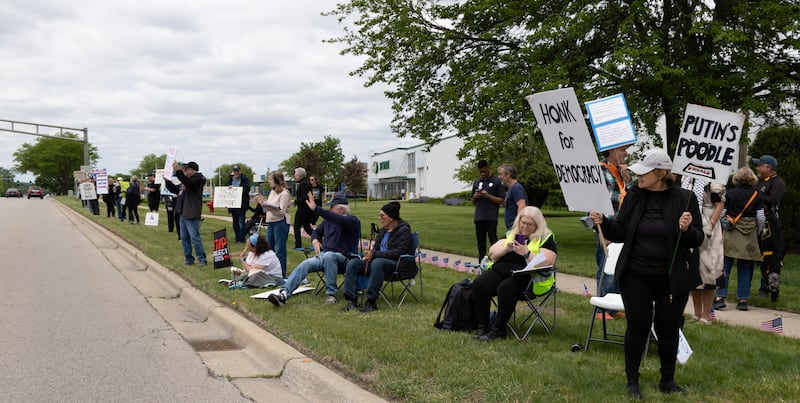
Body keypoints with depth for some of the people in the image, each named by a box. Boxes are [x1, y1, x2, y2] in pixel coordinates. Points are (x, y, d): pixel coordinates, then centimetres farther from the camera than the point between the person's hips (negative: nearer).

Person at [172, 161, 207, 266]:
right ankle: (189, 259, 16)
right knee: (184, 238, 10)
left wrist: (178, 171, -35)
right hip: (183, 214, 10)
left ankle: (202, 259, -6)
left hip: (192, 215, -10)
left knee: (194, 237, -11)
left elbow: (189, 184, -29)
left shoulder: (197, 179, -8)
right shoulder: (187, 180, 19)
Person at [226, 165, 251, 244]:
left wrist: (235, 188, -17)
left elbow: (247, 189, -12)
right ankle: (237, 238, 18)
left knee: (241, 222, -8)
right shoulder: (230, 179, 14)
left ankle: (241, 239, -4)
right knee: (235, 222, 10)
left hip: (241, 204, -5)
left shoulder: (245, 179, 0)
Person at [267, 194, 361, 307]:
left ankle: (331, 294, -33)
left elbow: (340, 220, -27)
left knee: (328, 255, -39)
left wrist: (316, 209, -33)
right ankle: (284, 293, -38)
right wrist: (315, 240, 8)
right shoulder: (328, 219, 19)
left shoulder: (352, 221, -5)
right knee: (305, 264, -23)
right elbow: (316, 232, 34)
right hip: (323, 255, 6)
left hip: (341, 257, -6)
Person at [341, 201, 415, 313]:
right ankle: (352, 300, -18)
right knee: (353, 263, -12)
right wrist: (369, 255, -2)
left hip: (399, 265, -8)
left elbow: (399, 252, -18)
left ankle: (371, 302, -34)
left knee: (377, 262, -39)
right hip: (379, 261, 8)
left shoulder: (403, 230, -7)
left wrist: (375, 254, -21)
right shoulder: (383, 230, 17)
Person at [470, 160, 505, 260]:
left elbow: (501, 200, -4)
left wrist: (488, 196, -15)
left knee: (493, 240, -8)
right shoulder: (476, 182, 15)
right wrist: (474, 197, -2)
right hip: (478, 217, 5)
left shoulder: (497, 181, 0)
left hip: (491, 217, -5)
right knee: (480, 242, 8)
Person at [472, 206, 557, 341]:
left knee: (506, 288, -35)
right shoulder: (511, 234, 20)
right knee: (479, 285, -23)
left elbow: (547, 261, -10)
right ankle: (483, 326, -12)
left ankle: (498, 330, -20)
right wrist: (506, 248, -4)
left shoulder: (546, 237, 5)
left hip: (526, 277, -5)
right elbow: (492, 252, 15)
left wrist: (527, 253, -18)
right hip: (500, 271, 5)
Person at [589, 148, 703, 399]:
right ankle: (632, 381, 19)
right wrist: (603, 223, -15)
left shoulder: (684, 199, -8)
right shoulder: (633, 196, 0)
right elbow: (621, 233, 3)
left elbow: (698, 240, -6)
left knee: (668, 329, 11)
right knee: (637, 327, 6)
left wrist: (687, 230, -27)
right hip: (636, 277, 1)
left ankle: (667, 380, 30)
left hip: (672, 279, -1)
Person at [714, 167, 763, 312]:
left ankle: (720, 297, -5)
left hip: (730, 234, -1)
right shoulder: (757, 195, 0)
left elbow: (721, 214, -3)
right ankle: (743, 300, 9)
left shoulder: (730, 193, -3)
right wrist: (756, 233, 12)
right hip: (749, 236, 1)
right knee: (744, 269, 8)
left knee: (725, 267, 2)